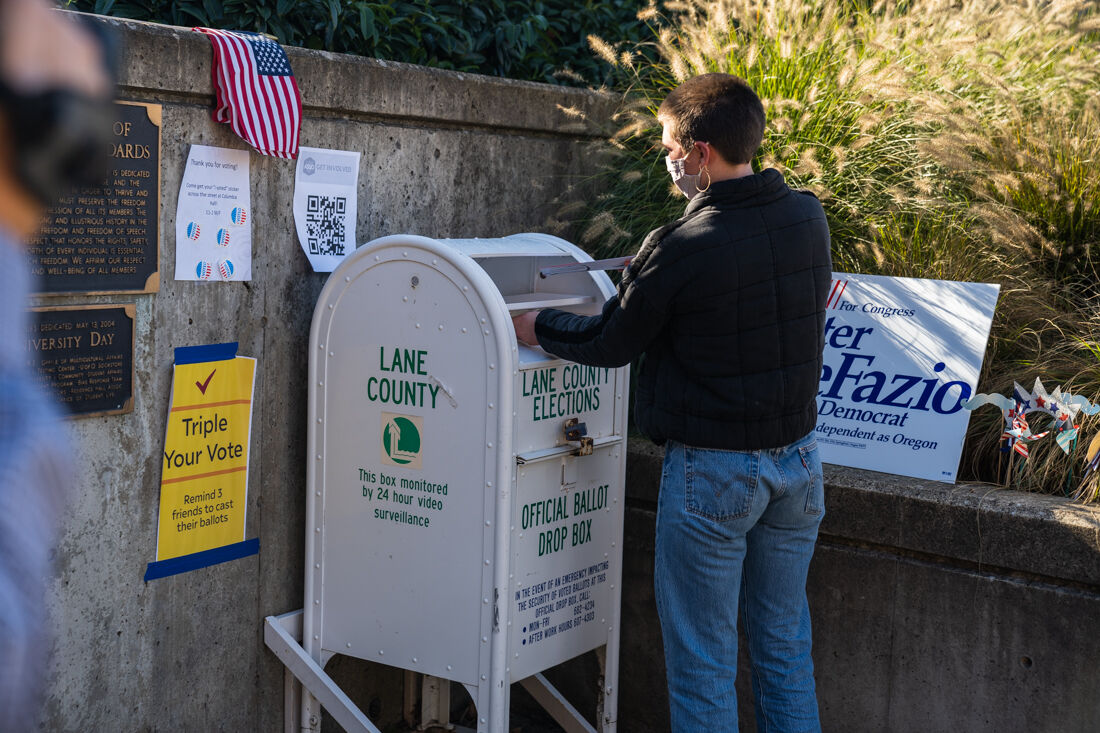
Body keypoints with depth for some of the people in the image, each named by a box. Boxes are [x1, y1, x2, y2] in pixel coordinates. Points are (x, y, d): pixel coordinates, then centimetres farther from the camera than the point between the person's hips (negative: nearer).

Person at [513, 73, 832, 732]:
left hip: (714, 471, -6)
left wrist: (535, 327, 11)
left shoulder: (682, 248, -20)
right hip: (799, 458, 7)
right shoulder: (808, 217, -1)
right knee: (786, 643, 18)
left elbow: (610, 344, -7)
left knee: (703, 659, 7)